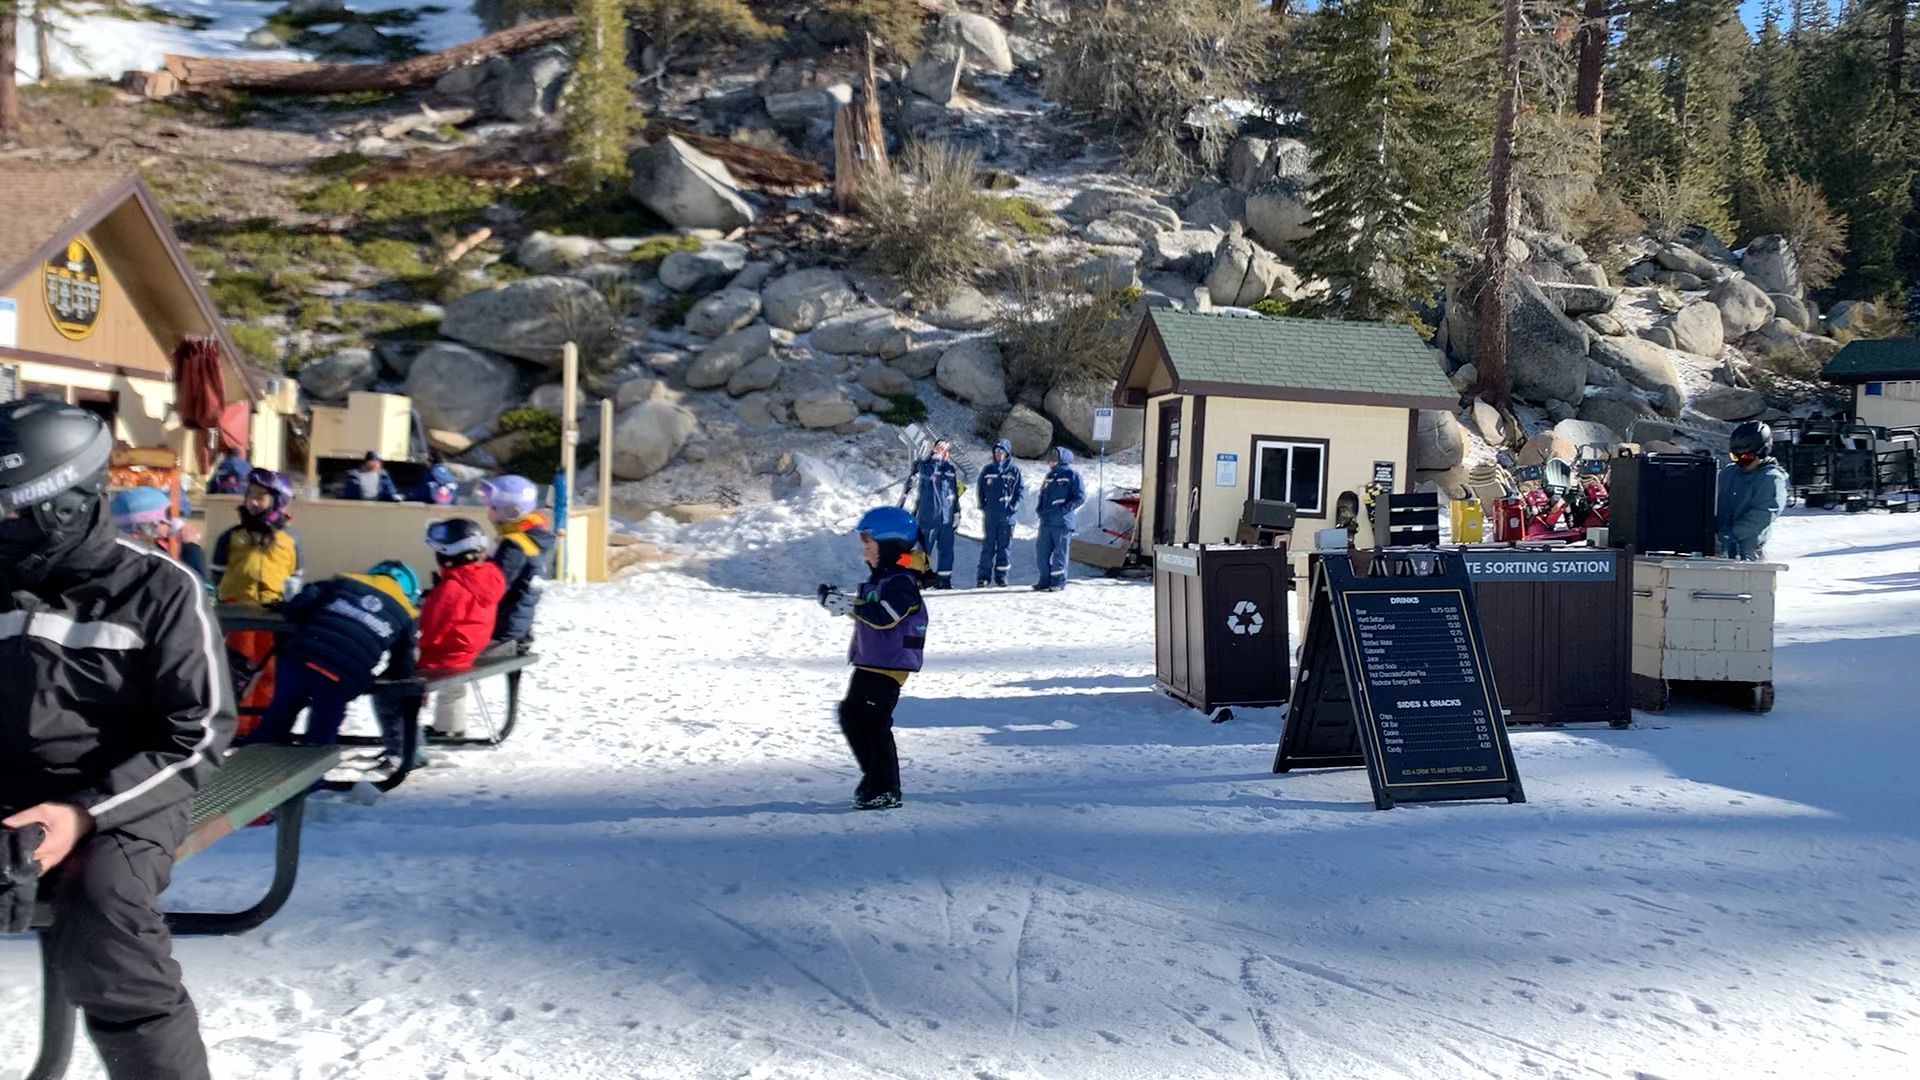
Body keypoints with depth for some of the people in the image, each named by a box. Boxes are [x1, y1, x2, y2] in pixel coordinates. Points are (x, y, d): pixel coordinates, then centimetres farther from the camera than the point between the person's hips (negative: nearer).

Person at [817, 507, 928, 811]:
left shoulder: (902, 582, -18)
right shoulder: (880, 577, 14)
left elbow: (883, 615, -31)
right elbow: (865, 609, 19)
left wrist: (849, 605, -30)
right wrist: (840, 598, 2)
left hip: (889, 665, -10)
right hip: (868, 662, 10)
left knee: (875, 724, -8)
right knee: (851, 715, 15)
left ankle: (887, 791, 1)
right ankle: (874, 776, 27)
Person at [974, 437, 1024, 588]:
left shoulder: (1014, 470, 2)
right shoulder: (987, 470, 8)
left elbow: (1021, 490, 3)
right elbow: (979, 488, 14)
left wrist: (1014, 506, -8)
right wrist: (983, 505, 2)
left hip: (1007, 515, -1)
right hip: (990, 515, 1)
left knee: (1005, 546, 3)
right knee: (987, 546, 1)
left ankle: (1001, 575, 9)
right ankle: (984, 576, 4)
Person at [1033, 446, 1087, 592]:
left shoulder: (1071, 475, -2)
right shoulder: (1050, 476, 20)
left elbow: (1080, 496, -10)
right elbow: (1042, 494, 27)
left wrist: (1064, 509, -17)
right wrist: (1040, 509, 8)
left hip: (1062, 522, -7)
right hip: (1046, 521, 7)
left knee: (1060, 553, -2)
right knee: (1043, 552, 6)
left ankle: (1059, 582, 5)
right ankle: (1045, 581, 14)